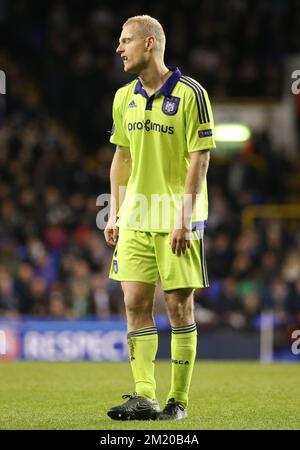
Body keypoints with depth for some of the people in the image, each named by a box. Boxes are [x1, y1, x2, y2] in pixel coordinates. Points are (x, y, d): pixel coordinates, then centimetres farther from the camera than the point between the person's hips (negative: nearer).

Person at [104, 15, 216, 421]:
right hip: (136, 219, 5)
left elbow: (200, 158, -10)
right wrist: (115, 213, 12)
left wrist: (184, 216, -16)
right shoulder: (125, 98, 10)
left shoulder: (190, 94, -8)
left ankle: (178, 400, 6)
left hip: (177, 218, -5)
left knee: (178, 306, -1)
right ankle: (145, 397, 0)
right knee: (135, 303, -2)